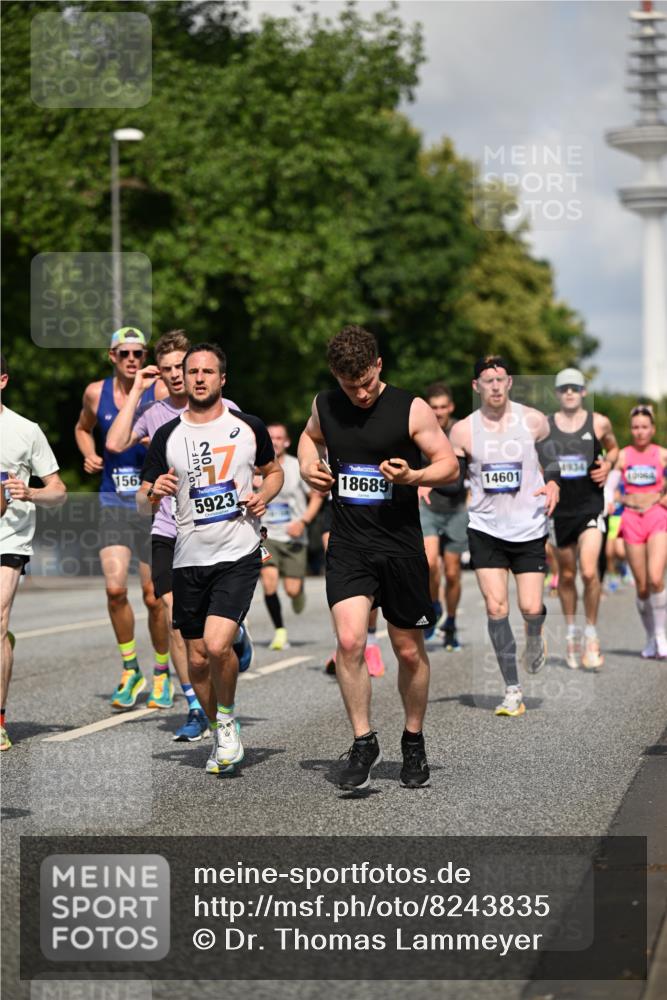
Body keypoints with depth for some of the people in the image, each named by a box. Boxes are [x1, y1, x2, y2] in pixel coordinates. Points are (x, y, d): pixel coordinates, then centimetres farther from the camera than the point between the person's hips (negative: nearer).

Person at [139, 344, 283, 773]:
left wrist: (264, 496, -4)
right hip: (190, 560, 3)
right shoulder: (167, 435, 3)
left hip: (239, 555, -3)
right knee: (198, 661, 8)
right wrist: (154, 493, -17)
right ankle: (223, 737, 29)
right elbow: (142, 502, 6)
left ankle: (228, 719, 7)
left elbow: (274, 471, 18)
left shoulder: (249, 427, 1)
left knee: (217, 645, -21)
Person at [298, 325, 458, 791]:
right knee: (349, 641, -16)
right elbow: (311, 436, 26)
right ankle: (364, 743, -3)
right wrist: (308, 467, 5)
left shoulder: (412, 409, -8)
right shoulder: (324, 406, 3)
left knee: (409, 651, 8)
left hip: (401, 546, -1)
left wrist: (413, 476, -23)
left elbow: (449, 463, -4)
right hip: (348, 545, 2)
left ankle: (414, 742, 29)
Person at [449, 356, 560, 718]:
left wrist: (553, 484, -6)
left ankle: (534, 638, 35)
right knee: (496, 607, -9)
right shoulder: (463, 431, -2)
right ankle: (512, 690, 2)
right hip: (485, 529, 0)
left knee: (531, 609, -5)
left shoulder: (533, 421, -2)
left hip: (530, 528, 0)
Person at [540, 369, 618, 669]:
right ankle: (572, 633, 28)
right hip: (558, 509, 2)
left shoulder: (599, 423, 1)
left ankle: (591, 634, 0)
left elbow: (612, 448, 19)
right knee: (566, 575, 11)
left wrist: (607, 465, -1)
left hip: (590, 507, -2)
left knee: (589, 571, -16)